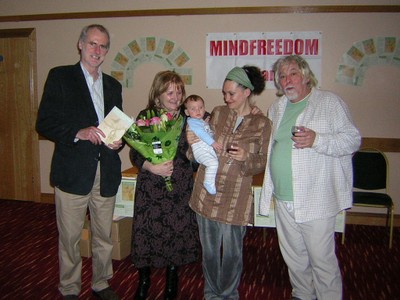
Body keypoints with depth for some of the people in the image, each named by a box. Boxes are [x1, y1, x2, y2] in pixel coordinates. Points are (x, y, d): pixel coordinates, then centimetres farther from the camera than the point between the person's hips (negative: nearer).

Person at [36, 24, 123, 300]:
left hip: (106, 173, 5)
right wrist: (78, 133, -21)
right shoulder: (60, 76, -1)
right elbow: (44, 123, -7)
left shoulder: (113, 85, 15)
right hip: (73, 172, -4)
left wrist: (118, 141, 0)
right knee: (70, 237, 6)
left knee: (104, 236, 15)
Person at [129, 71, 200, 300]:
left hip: (180, 187, 1)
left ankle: (172, 279, 32)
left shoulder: (188, 117, 1)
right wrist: (151, 167, -17)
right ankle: (144, 279, 29)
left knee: (178, 230, 7)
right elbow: (134, 153, -1)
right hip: (150, 187, -1)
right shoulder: (145, 116, -1)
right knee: (147, 230, 3)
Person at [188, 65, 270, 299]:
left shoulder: (262, 124, -4)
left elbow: (264, 162, -1)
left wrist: (246, 158, -21)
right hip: (207, 191, 3)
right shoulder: (218, 113, 4)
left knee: (232, 252, 10)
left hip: (236, 197, -3)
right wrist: (194, 143, -11)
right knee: (209, 249, 15)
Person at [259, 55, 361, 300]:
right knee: (293, 256, 17)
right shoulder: (277, 108, 15)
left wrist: (316, 140, -22)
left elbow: (353, 139, -10)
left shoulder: (330, 102, -3)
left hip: (316, 200, -6)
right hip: (283, 199, 6)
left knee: (322, 259, -1)